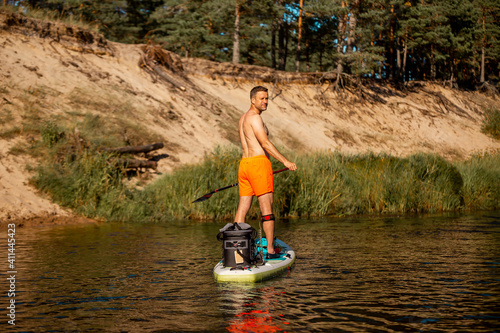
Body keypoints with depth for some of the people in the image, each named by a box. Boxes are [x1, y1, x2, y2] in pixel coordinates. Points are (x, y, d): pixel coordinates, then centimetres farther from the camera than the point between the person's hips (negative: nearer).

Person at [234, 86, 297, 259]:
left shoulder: (243, 118, 20)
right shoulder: (254, 117, -10)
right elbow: (265, 144, -18)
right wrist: (285, 161, -19)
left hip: (244, 164, 9)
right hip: (259, 163, -9)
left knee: (242, 209, 8)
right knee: (267, 208, -5)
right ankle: (270, 250, -3)